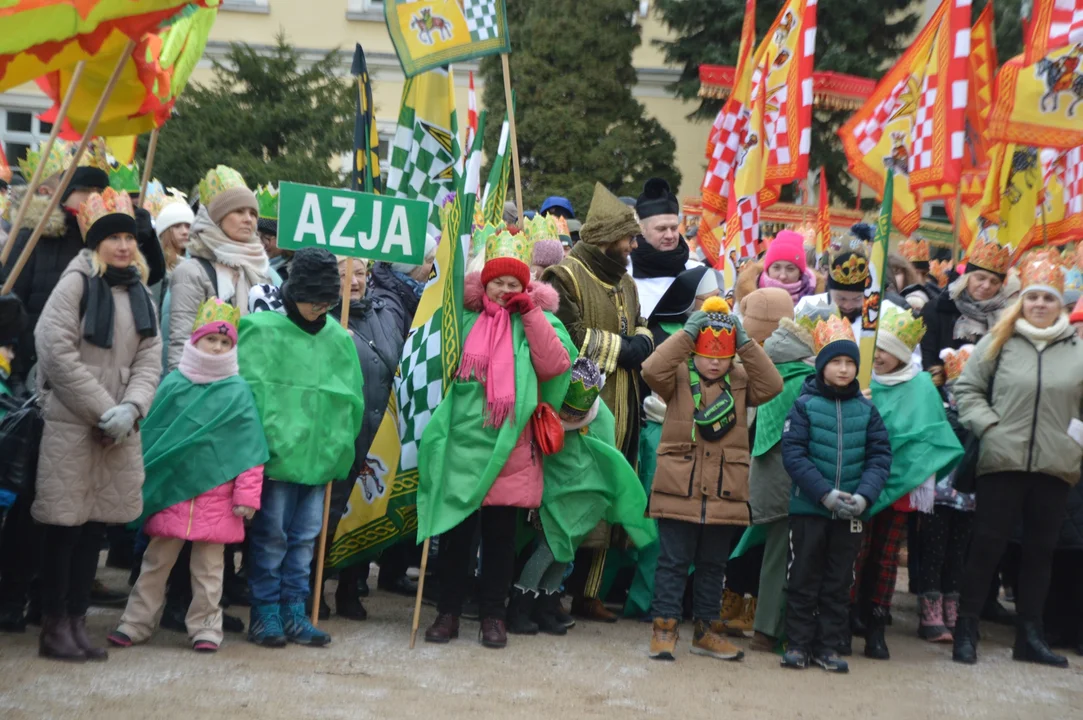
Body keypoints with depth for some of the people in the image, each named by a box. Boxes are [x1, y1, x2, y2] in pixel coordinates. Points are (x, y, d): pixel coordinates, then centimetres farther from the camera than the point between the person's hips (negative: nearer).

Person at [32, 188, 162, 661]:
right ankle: (54, 627, 6)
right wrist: (103, 410, -14)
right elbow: (58, 352, -14)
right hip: (72, 423, -6)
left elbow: (150, 358, 8)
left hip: (118, 428, 6)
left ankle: (77, 622, 16)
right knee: (65, 526, -2)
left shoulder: (140, 293, 14)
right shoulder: (76, 283, -5)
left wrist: (130, 408, -10)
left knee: (96, 525, 8)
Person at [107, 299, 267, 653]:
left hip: (216, 496, -1)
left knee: (208, 567, 8)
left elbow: (250, 447, -3)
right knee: (156, 561, 8)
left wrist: (247, 495, -7)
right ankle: (136, 622, 16)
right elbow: (150, 434, 7)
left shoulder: (238, 391, -2)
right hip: (172, 490, 1)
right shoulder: (173, 384, 1)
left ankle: (205, 627, 18)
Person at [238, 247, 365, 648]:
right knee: (271, 532, 0)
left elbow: (352, 398, 13)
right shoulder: (262, 330, -5)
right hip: (277, 451, -5)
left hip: (319, 455, 5)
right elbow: (249, 389, -10)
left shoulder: (338, 339, 10)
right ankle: (265, 613, 10)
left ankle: (294, 612, 17)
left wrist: (340, 443, 6)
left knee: (306, 535, 9)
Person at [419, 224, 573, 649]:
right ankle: (448, 611, 15)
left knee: (501, 533, 5)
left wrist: (531, 315, -9)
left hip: (511, 450, 0)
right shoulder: (464, 319, 8)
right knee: (456, 530, 4)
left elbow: (556, 365, -8)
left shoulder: (536, 321, 8)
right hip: (462, 443, 1)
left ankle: (493, 614, 16)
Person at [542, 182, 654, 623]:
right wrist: (622, 349, -10)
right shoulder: (566, 276, -8)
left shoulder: (625, 284, 20)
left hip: (618, 412, 8)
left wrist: (642, 341, 2)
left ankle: (586, 592, 15)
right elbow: (573, 338, -16)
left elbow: (639, 329, 26)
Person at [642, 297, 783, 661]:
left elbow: (772, 385, -9)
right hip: (678, 490, -3)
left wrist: (745, 342, -12)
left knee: (713, 565, 13)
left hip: (725, 493, 3)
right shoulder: (678, 377, 0)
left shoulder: (741, 381, 8)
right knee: (673, 562, 2)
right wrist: (687, 333, -18)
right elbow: (652, 369, -20)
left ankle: (707, 630, 24)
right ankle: (664, 628, 8)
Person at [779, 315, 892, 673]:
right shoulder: (805, 405, -2)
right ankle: (799, 644, 13)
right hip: (808, 508, -3)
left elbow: (879, 456, 2)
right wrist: (825, 494, -19)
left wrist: (864, 496, -14)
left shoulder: (866, 410, 6)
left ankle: (828, 646, 18)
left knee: (839, 583, 9)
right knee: (804, 579, 5)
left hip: (851, 512, 3)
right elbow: (793, 453, -10)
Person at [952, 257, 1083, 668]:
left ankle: (1029, 635, 20)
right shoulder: (998, 342, 3)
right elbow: (967, 389, 6)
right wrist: (987, 424, -7)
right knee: (988, 544, 1)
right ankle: (966, 629, 10)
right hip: (1003, 461, -2)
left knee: (1041, 549, 10)